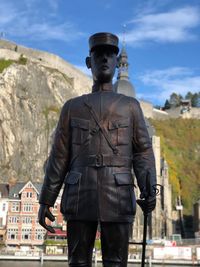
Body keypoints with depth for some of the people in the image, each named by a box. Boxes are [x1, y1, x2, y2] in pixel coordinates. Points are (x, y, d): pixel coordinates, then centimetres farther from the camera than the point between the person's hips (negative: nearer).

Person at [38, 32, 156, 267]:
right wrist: (45, 201, 5)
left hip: (118, 199, 0)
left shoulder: (131, 106, 14)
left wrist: (149, 190, -13)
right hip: (80, 198, 1)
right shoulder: (72, 107, 15)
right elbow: (59, 157, 11)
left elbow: (143, 151, 5)